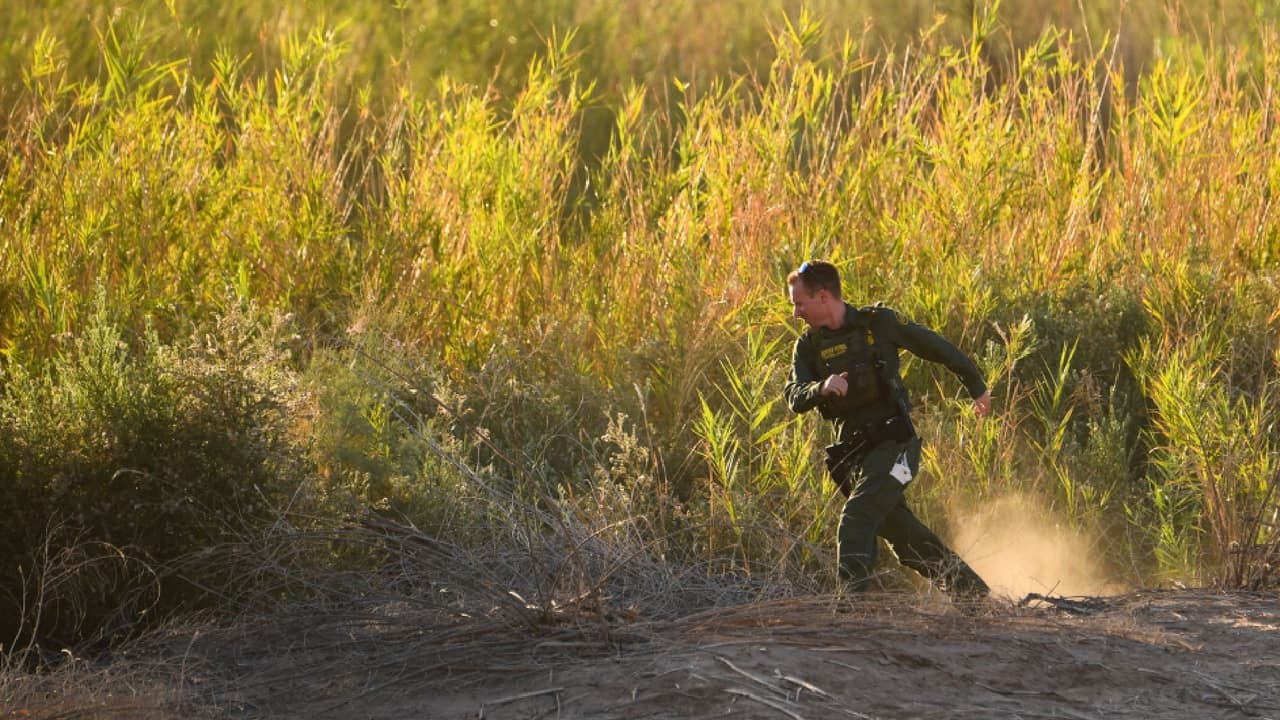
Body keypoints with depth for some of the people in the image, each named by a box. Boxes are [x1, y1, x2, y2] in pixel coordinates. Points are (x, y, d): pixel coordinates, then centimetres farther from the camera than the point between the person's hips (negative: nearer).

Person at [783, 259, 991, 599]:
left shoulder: (878, 323, -5)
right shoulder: (808, 345, 6)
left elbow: (937, 348, 7)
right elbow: (795, 397, -7)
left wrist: (977, 387, 16)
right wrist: (822, 388, -29)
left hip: (894, 443, -6)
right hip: (853, 453, 6)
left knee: (857, 516, -25)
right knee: (904, 535, 12)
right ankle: (976, 595, 28)